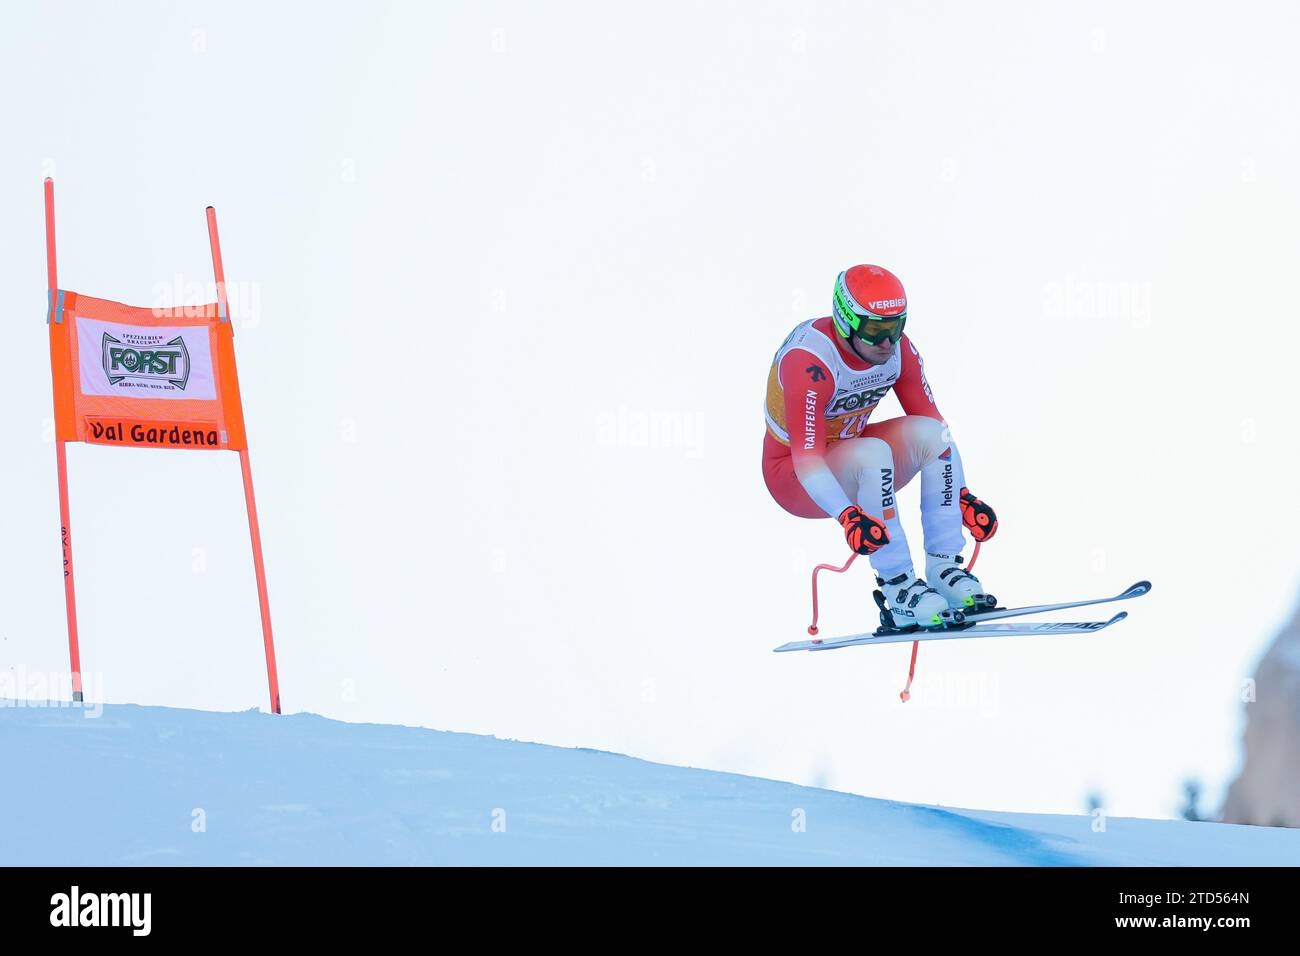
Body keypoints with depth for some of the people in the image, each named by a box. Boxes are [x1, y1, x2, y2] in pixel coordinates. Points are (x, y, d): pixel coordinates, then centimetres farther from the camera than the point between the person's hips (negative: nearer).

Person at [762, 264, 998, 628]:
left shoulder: (898, 350, -11)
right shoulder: (810, 362, -30)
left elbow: (933, 424, -4)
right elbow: (807, 460, -35)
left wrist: (963, 497, -14)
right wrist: (848, 516, -49)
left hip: (850, 462, 6)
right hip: (793, 477, -6)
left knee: (929, 432, -19)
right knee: (873, 453, -35)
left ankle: (944, 568, -18)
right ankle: (898, 589, -30)